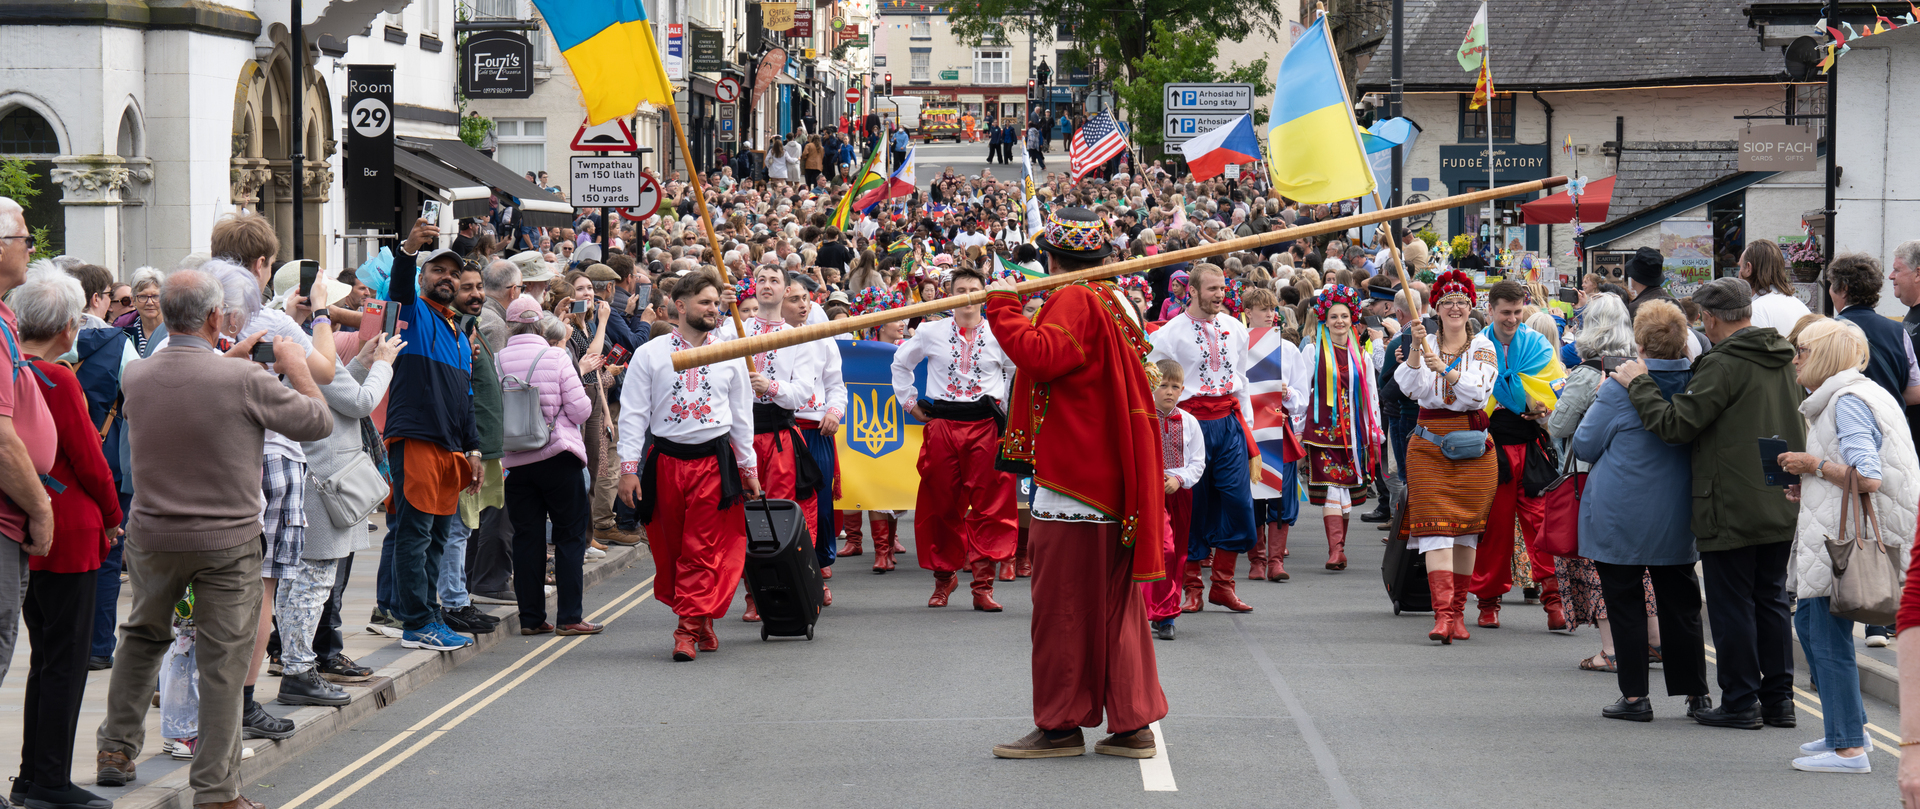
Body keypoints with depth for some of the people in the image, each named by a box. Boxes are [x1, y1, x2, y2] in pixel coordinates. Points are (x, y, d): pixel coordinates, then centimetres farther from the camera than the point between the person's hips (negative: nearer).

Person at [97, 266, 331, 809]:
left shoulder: (137, 376, -4)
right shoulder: (243, 381, -19)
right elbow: (319, 423, -6)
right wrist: (296, 368, 9)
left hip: (152, 537, 4)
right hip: (227, 541, -4)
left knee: (144, 636, 26)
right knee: (223, 663, 3)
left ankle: (116, 749, 32)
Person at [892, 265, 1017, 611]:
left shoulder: (998, 335, 5)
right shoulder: (931, 332, 7)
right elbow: (901, 363, 22)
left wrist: (1007, 407, 10)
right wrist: (909, 402, 15)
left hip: (985, 426, -1)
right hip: (942, 425, 1)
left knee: (988, 505, -5)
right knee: (941, 504, 4)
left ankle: (983, 586, -3)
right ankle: (944, 576, 20)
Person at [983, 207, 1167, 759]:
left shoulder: (1074, 302, -12)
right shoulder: (1112, 302, 17)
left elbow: (1040, 356, -28)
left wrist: (1003, 308, -19)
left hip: (1073, 484, -9)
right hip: (1113, 482, 9)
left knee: (1062, 601, -4)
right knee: (1115, 603, 10)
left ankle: (1061, 725, -1)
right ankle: (1133, 722, 11)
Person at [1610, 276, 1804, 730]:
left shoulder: (1723, 365, -16)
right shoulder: (1783, 360, 9)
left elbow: (1675, 425, -18)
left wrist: (1639, 385, -4)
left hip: (1733, 509, -8)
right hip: (1781, 506, 8)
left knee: (1731, 604, 1)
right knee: (1770, 599, 14)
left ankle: (1740, 701, 3)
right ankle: (1778, 699, 16)